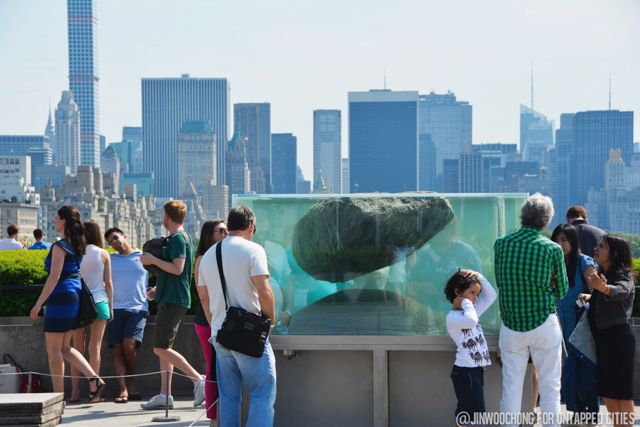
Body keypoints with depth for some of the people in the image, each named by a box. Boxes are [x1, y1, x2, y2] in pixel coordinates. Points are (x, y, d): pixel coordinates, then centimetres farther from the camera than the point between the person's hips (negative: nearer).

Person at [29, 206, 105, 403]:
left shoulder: (59, 246, -13)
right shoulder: (76, 245, 12)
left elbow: (54, 277, -18)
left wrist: (38, 304, -15)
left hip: (61, 297, -9)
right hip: (75, 295, 9)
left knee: (54, 349, -1)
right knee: (65, 348, 15)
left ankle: (58, 395, 0)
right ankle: (94, 379, 1)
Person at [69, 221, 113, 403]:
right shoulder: (103, 254, 0)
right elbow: (108, 283, 1)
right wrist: (110, 307, 8)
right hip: (99, 302, -1)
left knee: (77, 348, 7)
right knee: (95, 348, 3)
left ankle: (75, 392, 4)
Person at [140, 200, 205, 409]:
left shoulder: (178, 238, -13)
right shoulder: (181, 237, 18)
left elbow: (177, 268, -23)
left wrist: (153, 260, -15)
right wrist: (158, 289, 24)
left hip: (173, 301, -10)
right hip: (169, 298, 10)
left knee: (161, 349, -12)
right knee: (163, 348, 9)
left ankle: (199, 380, -11)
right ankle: (165, 395, 9)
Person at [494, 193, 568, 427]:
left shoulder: (501, 244, -2)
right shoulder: (553, 249, -8)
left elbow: (499, 282, 8)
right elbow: (561, 290, 2)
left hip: (511, 326, 2)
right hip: (545, 326, -2)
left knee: (511, 387, 7)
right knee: (550, 386, 7)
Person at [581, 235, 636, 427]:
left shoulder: (623, 276, -13)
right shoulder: (602, 275, 13)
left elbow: (621, 291, -36)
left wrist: (604, 288, -57)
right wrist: (590, 297, 6)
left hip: (618, 338, -9)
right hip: (602, 338, 9)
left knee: (621, 391, -8)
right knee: (606, 389, 13)